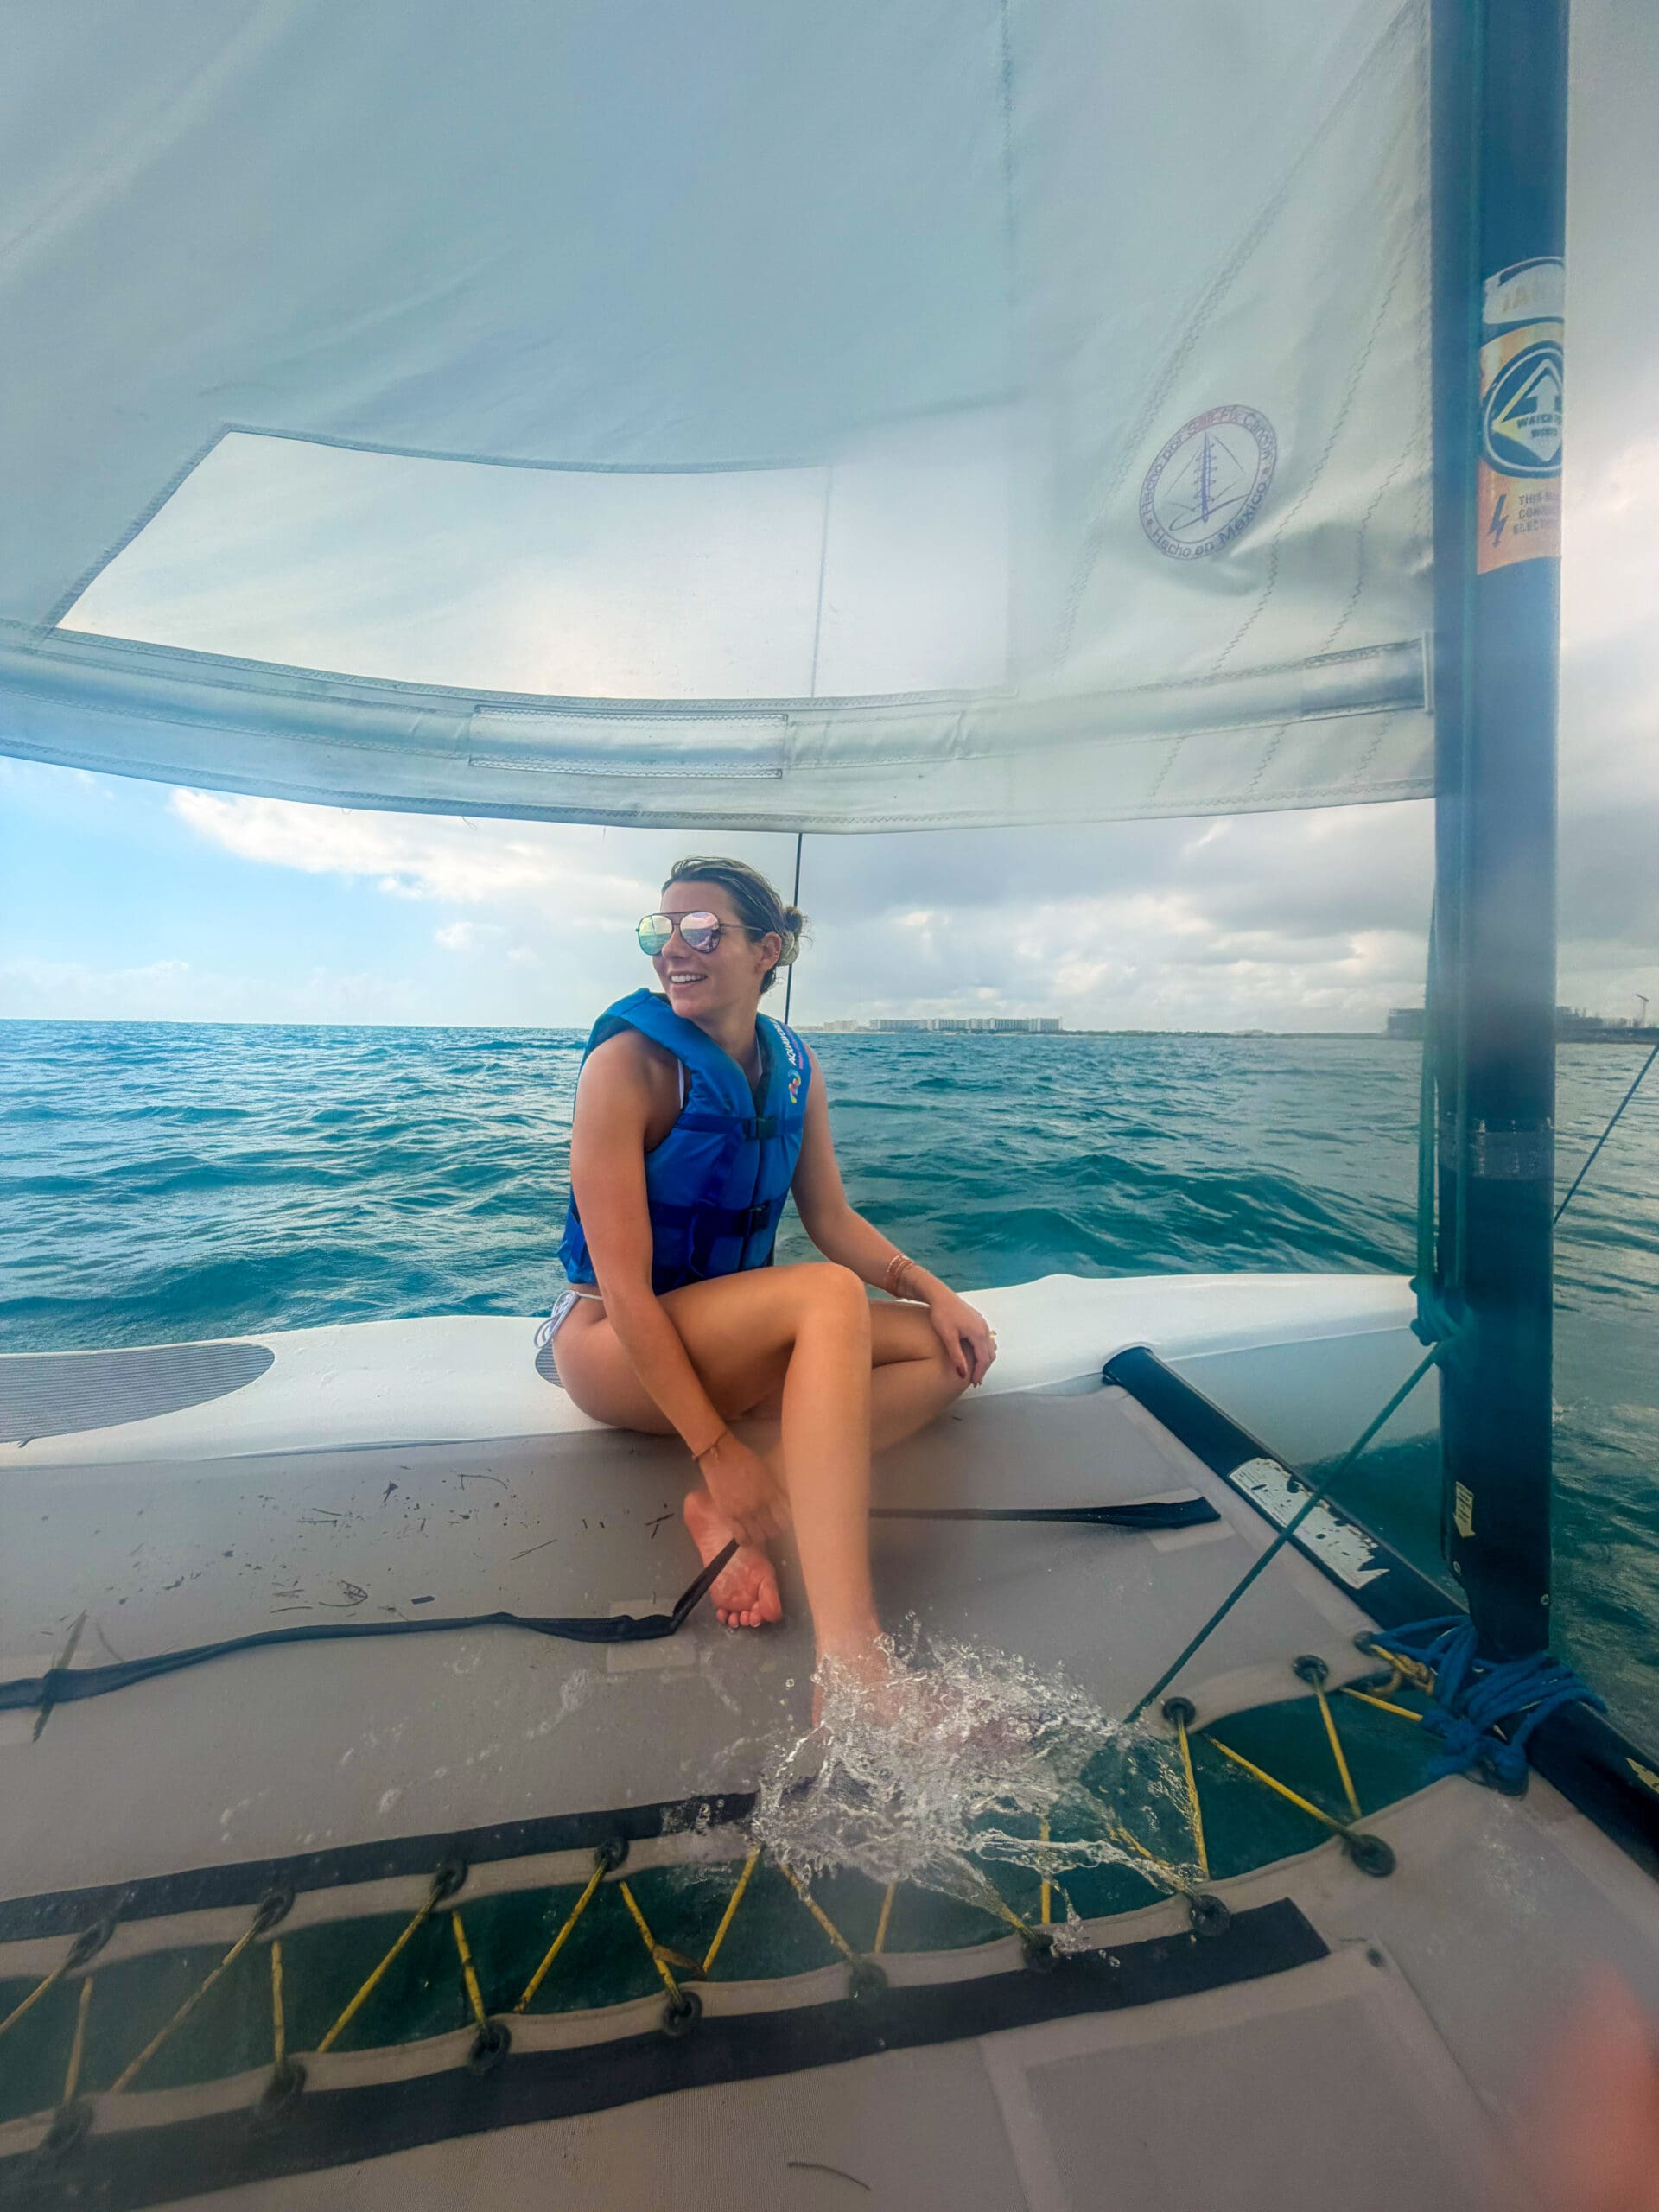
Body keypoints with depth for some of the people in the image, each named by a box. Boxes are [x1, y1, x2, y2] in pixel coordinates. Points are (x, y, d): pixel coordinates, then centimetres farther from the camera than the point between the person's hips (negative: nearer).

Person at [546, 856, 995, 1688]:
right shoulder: (628, 1060, -18)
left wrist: (930, 1290, -12)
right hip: (612, 1346, -6)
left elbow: (833, 1220, 5)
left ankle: (731, 1503, -18)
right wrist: (718, 1450, -23)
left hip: (735, 1335, 7)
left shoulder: (793, 1065, 0)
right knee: (831, 1295, -32)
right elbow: (624, 1288, -21)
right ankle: (850, 1663, -34)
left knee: (952, 1351, -8)